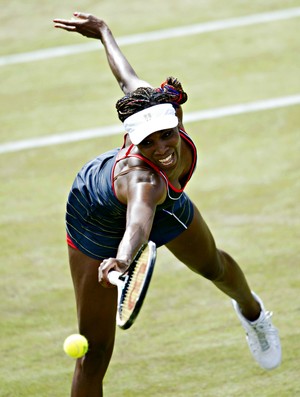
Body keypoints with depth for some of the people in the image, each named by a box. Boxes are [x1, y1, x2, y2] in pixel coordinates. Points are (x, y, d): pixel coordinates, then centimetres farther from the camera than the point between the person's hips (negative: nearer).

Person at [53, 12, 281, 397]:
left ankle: (250, 310, 69)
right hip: (100, 219, -7)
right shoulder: (143, 178, -52)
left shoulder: (164, 110, -35)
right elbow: (138, 225, -72)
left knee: (213, 267, 33)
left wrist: (104, 31, 0)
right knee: (95, 351, -9)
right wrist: (121, 260, -92)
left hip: (163, 202, 7)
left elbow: (129, 78, -17)